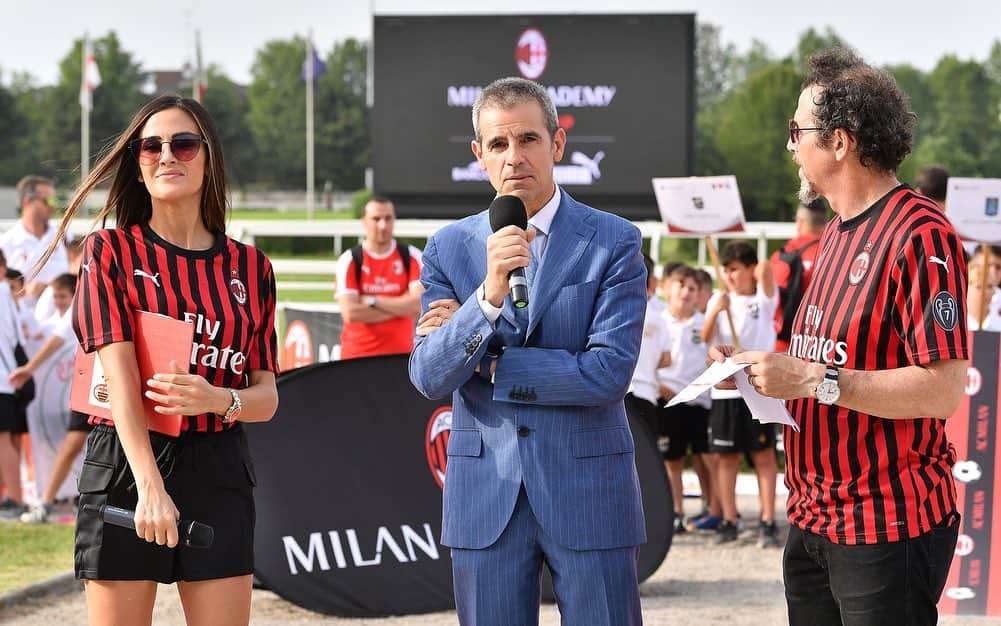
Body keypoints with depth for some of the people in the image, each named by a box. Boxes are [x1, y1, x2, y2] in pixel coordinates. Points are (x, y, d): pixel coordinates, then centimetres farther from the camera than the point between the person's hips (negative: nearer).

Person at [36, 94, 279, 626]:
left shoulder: (250, 267, 9)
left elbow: (266, 397, 9)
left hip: (219, 472, 2)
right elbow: (120, 375, -11)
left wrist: (218, 399, -16)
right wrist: (150, 487, -23)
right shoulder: (110, 252, 1)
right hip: (124, 466, -2)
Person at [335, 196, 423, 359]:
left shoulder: (411, 257, 4)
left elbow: (418, 305, -9)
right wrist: (400, 306, -8)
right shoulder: (349, 260, -1)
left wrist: (373, 301, -12)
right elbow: (350, 313, -13)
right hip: (357, 355, -1)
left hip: (401, 354, 1)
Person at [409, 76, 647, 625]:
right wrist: (489, 296, -22)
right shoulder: (448, 249, 5)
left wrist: (488, 366, -8)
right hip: (484, 495, 2)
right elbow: (428, 378, -6)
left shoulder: (613, 242, -3)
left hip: (588, 492, -2)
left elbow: (608, 373, -13)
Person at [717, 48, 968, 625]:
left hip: (890, 529, -9)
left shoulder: (920, 236, -15)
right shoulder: (840, 231, 15)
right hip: (815, 522, 9)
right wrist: (763, 370, 5)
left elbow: (943, 390, -22)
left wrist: (812, 378, -23)